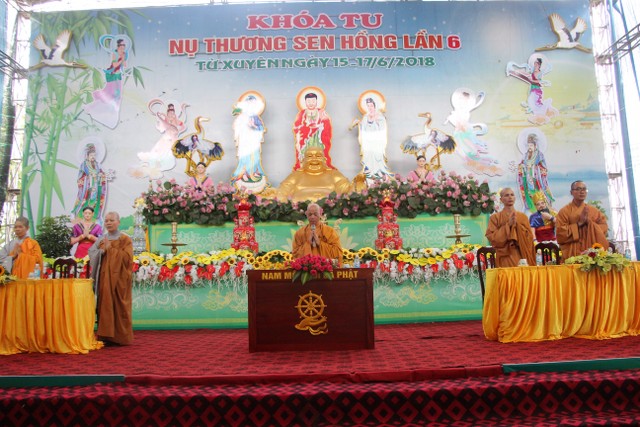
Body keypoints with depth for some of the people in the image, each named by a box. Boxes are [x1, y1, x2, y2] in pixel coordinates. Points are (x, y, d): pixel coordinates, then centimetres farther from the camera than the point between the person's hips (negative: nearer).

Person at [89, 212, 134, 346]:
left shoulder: (125, 239, 0)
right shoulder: (101, 240, 13)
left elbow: (127, 257, -13)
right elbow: (92, 255, 3)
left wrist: (110, 249, -13)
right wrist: (102, 250, -15)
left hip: (118, 278, -4)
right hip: (104, 278, 4)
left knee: (119, 308, -1)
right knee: (105, 307, 3)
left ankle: (120, 337, 6)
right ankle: (106, 336, 10)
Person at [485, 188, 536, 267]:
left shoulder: (523, 216, 13)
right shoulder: (495, 217, 4)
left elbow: (529, 237, 5)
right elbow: (492, 237, -8)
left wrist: (517, 224, -8)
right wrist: (508, 225, -13)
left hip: (522, 256, 3)